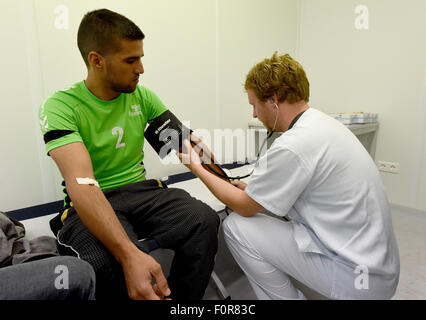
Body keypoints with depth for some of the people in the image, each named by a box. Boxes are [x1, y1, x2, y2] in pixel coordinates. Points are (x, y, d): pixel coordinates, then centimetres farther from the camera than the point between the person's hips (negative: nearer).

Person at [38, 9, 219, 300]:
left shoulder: (142, 97, 5)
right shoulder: (60, 107, -11)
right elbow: (81, 183, -25)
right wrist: (130, 255, -37)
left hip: (140, 190, 4)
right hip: (90, 205, -3)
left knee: (205, 221, -23)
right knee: (108, 263, -36)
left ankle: (180, 305, -1)